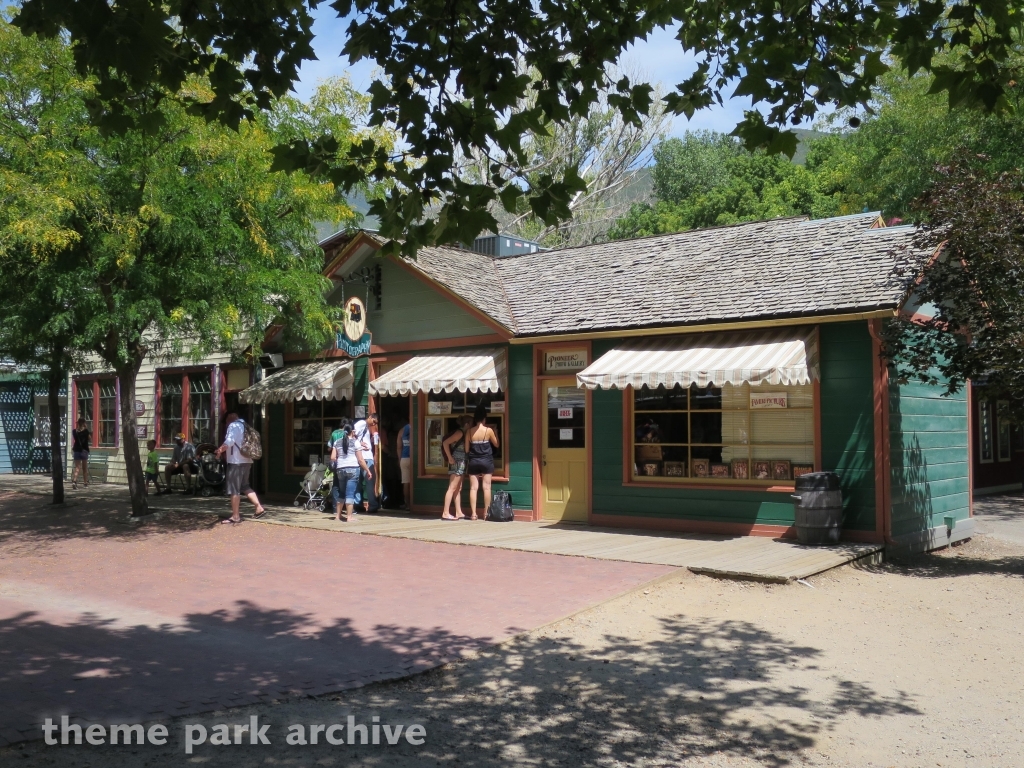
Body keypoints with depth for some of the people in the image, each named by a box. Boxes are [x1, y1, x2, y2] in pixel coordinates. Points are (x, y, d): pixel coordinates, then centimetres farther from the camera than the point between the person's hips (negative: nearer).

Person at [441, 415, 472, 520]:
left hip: (461, 464, 10)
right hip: (457, 463, -10)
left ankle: (459, 513, 13)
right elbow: (445, 443, -21)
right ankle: (445, 513, -10)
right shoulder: (459, 433, -13)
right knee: (452, 488, -9)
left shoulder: (463, 434, 15)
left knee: (458, 489, 10)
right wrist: (450, 458, -20)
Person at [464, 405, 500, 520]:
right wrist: (495, 433, 18)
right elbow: (496, 445, 7)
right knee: (486, 487, 3)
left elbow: (466, 449, 1)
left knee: (473, 488, 3)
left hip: (473, 462, 2)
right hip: (486, 461, -2)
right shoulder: (488, 430, -6)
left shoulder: (469, 431, -2)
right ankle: (486, 513, 5)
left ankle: (473, 513, 0)